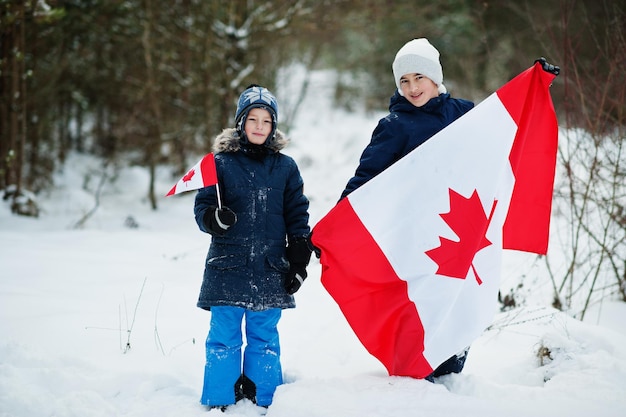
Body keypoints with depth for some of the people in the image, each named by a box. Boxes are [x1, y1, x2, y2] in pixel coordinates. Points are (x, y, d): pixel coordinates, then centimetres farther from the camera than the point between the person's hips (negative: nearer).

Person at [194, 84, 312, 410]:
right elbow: (202, 207, 2)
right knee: (224, 338, 1)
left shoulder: (285, 167, 8)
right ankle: (219, 402, 10)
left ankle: (264, 401, 19)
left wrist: (299, 263, 5)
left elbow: (297, 216, 10)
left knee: (264, 338, 9)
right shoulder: (221, 162, 2)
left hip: (270, 270, 2)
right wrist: (215, 218, -21)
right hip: (227, 268, -1)